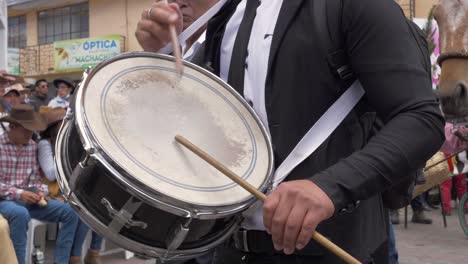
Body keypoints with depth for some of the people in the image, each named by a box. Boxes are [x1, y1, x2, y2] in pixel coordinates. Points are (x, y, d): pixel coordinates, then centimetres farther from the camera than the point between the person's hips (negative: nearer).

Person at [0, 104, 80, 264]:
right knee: (20, 213, -40)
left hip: (28, 199, 6)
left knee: (69, 212, -11)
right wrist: (19, 193, -22)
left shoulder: (33, 146, 9)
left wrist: (40, 191, -10)